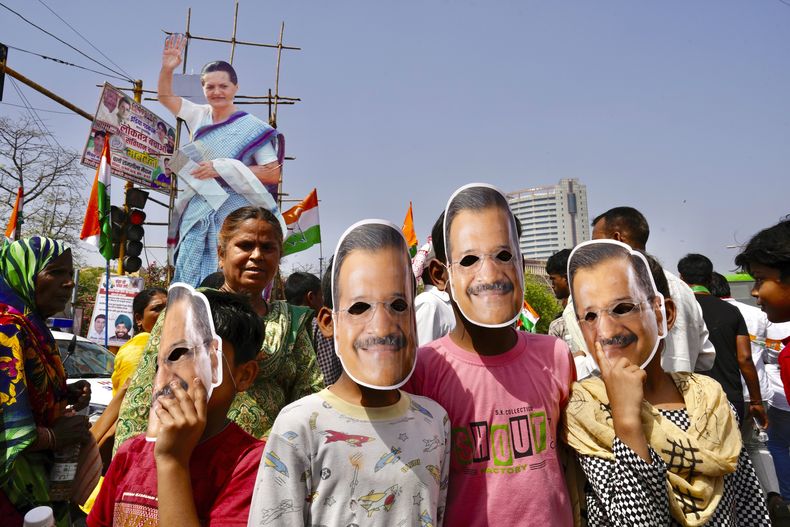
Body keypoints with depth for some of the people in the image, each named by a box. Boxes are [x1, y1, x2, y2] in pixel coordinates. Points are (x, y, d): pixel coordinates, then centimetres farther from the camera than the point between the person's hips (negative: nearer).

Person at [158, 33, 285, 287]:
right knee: (188, 281, 3)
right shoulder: (199, 115, 11)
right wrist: (167, 69, 7)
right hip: (197, 216, 6)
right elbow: (165, 96, 26)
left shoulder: (250, 127, -5)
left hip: (233, 218, -5)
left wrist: (223, 168, -13)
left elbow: (273, 173, -10)